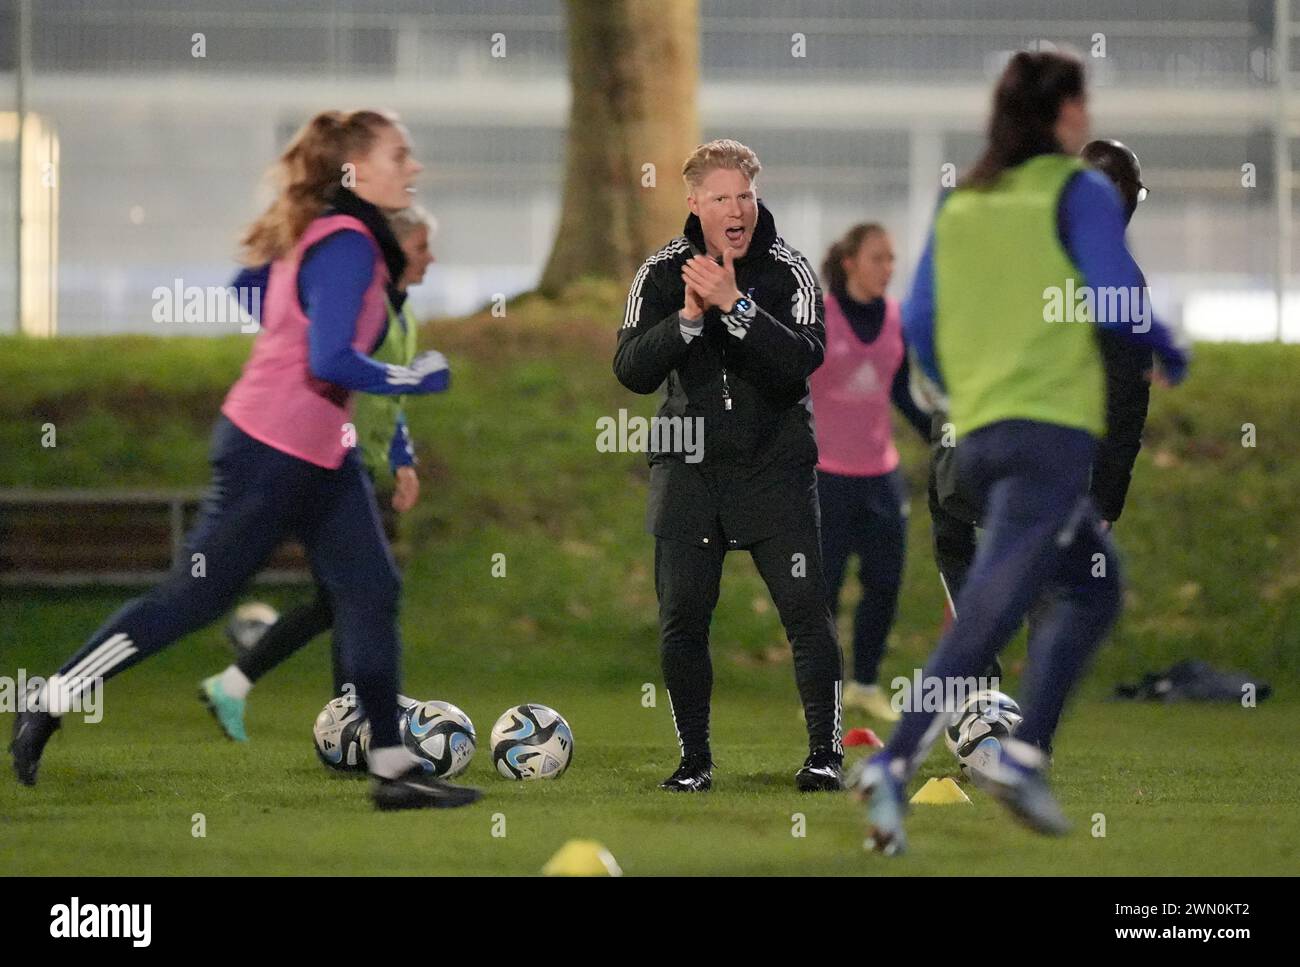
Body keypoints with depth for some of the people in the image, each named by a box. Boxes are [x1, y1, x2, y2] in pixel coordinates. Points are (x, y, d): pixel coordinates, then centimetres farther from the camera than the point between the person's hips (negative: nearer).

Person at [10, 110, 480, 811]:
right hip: (273, 455, -10)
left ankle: (394, 769, 7)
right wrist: (416, 379, -15)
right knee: (195, 596, -1)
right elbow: (331, 361, -28)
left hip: (319, 452, 10)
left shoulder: (325, 234, 8)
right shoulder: (347, 247, -21)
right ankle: (50, 704, 10)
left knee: (372, 593, 5)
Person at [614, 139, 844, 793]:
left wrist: (735, 305, -29)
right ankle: (694, 758, 13)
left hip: (775, 468, -2)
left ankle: (825, 751, 2)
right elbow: (631, 371, -10)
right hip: (689, 468, 2)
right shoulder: (663, 273, -1)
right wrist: (688, 318, -25)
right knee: (681, 620, 1)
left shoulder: (788, 271, -6)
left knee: (805, 608, -7)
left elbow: (803, 359, -21)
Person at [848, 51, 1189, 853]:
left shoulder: (961, 203, 14)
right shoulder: (1080, 193, -2)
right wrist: (1170, 352, 8)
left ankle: (1024, 754, 7)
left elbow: (919, 324, 13)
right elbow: (1117, 304, -10)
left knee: (1093, 585, 19)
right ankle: (895, 763, -24)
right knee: (992, 607, -13)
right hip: (1055, 425, -7)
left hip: (977, 431, 7)